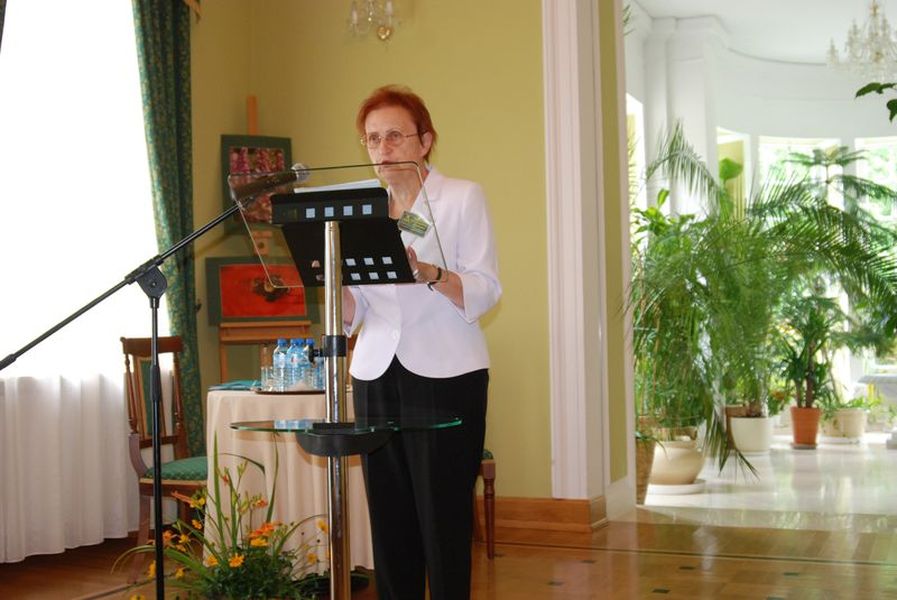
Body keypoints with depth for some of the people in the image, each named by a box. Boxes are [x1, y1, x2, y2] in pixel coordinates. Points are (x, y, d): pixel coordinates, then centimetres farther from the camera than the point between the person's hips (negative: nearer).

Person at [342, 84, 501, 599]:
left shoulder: (463, 198, 3)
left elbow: (485, 291, -8)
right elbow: (354, 313, 13)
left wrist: (426, 272, -25)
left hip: (444, 376, -4)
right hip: (376, 376, 4)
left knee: (444, 522, -6)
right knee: (389, 521, 1)